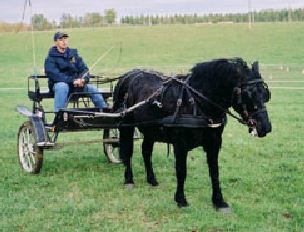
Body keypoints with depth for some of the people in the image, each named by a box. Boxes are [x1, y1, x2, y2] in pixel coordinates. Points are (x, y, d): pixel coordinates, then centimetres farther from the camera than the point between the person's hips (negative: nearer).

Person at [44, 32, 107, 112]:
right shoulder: (50, 58, -3)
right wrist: (73, 80, -28)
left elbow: (84, 69, 8)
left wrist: (83, 79, -15)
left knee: (92, 89, -15)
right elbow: (55, 75, -17)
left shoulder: (73, 53, 13)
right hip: (59, 84, -4)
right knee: (62, 87, -37)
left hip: (76, 84, 4)